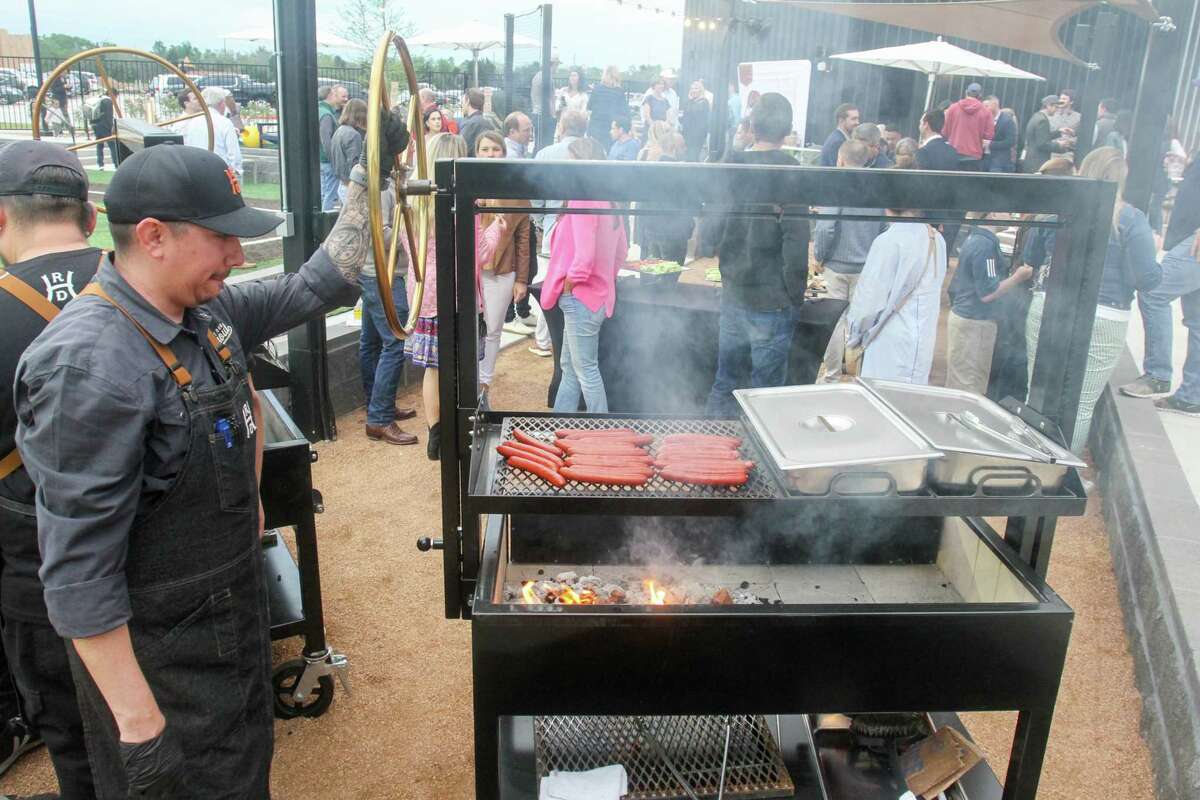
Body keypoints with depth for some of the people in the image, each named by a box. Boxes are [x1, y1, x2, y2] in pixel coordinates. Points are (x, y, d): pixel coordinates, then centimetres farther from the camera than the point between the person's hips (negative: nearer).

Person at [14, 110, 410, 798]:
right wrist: (138, 723, -24)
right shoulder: (90, 364, -27)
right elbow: (79, 571, -27)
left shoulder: (210, 309, -3)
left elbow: (316, 287, 12)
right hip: (159, 658, -8)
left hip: (236, 623, 8)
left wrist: (369, 180, 8)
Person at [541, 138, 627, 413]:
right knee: (570, 366, 19)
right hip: (600, 292, 10)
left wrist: (570, 282, -11)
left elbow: (584, 254, -26)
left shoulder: (583, 199, -20)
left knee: (586, 370, -1)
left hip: (580, 297, -10)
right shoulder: (607, 200, 10)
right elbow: (621, 251, 16)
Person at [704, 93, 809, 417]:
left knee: (724, 381, 17)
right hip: (772, 299, -5)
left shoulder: (731, 165, 3)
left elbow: (716, 224, 13)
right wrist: (796, 295, -9)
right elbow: (796, 241, -17)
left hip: (732, 292, 6)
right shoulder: (789, 172, -14)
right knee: (766, 391, 5)